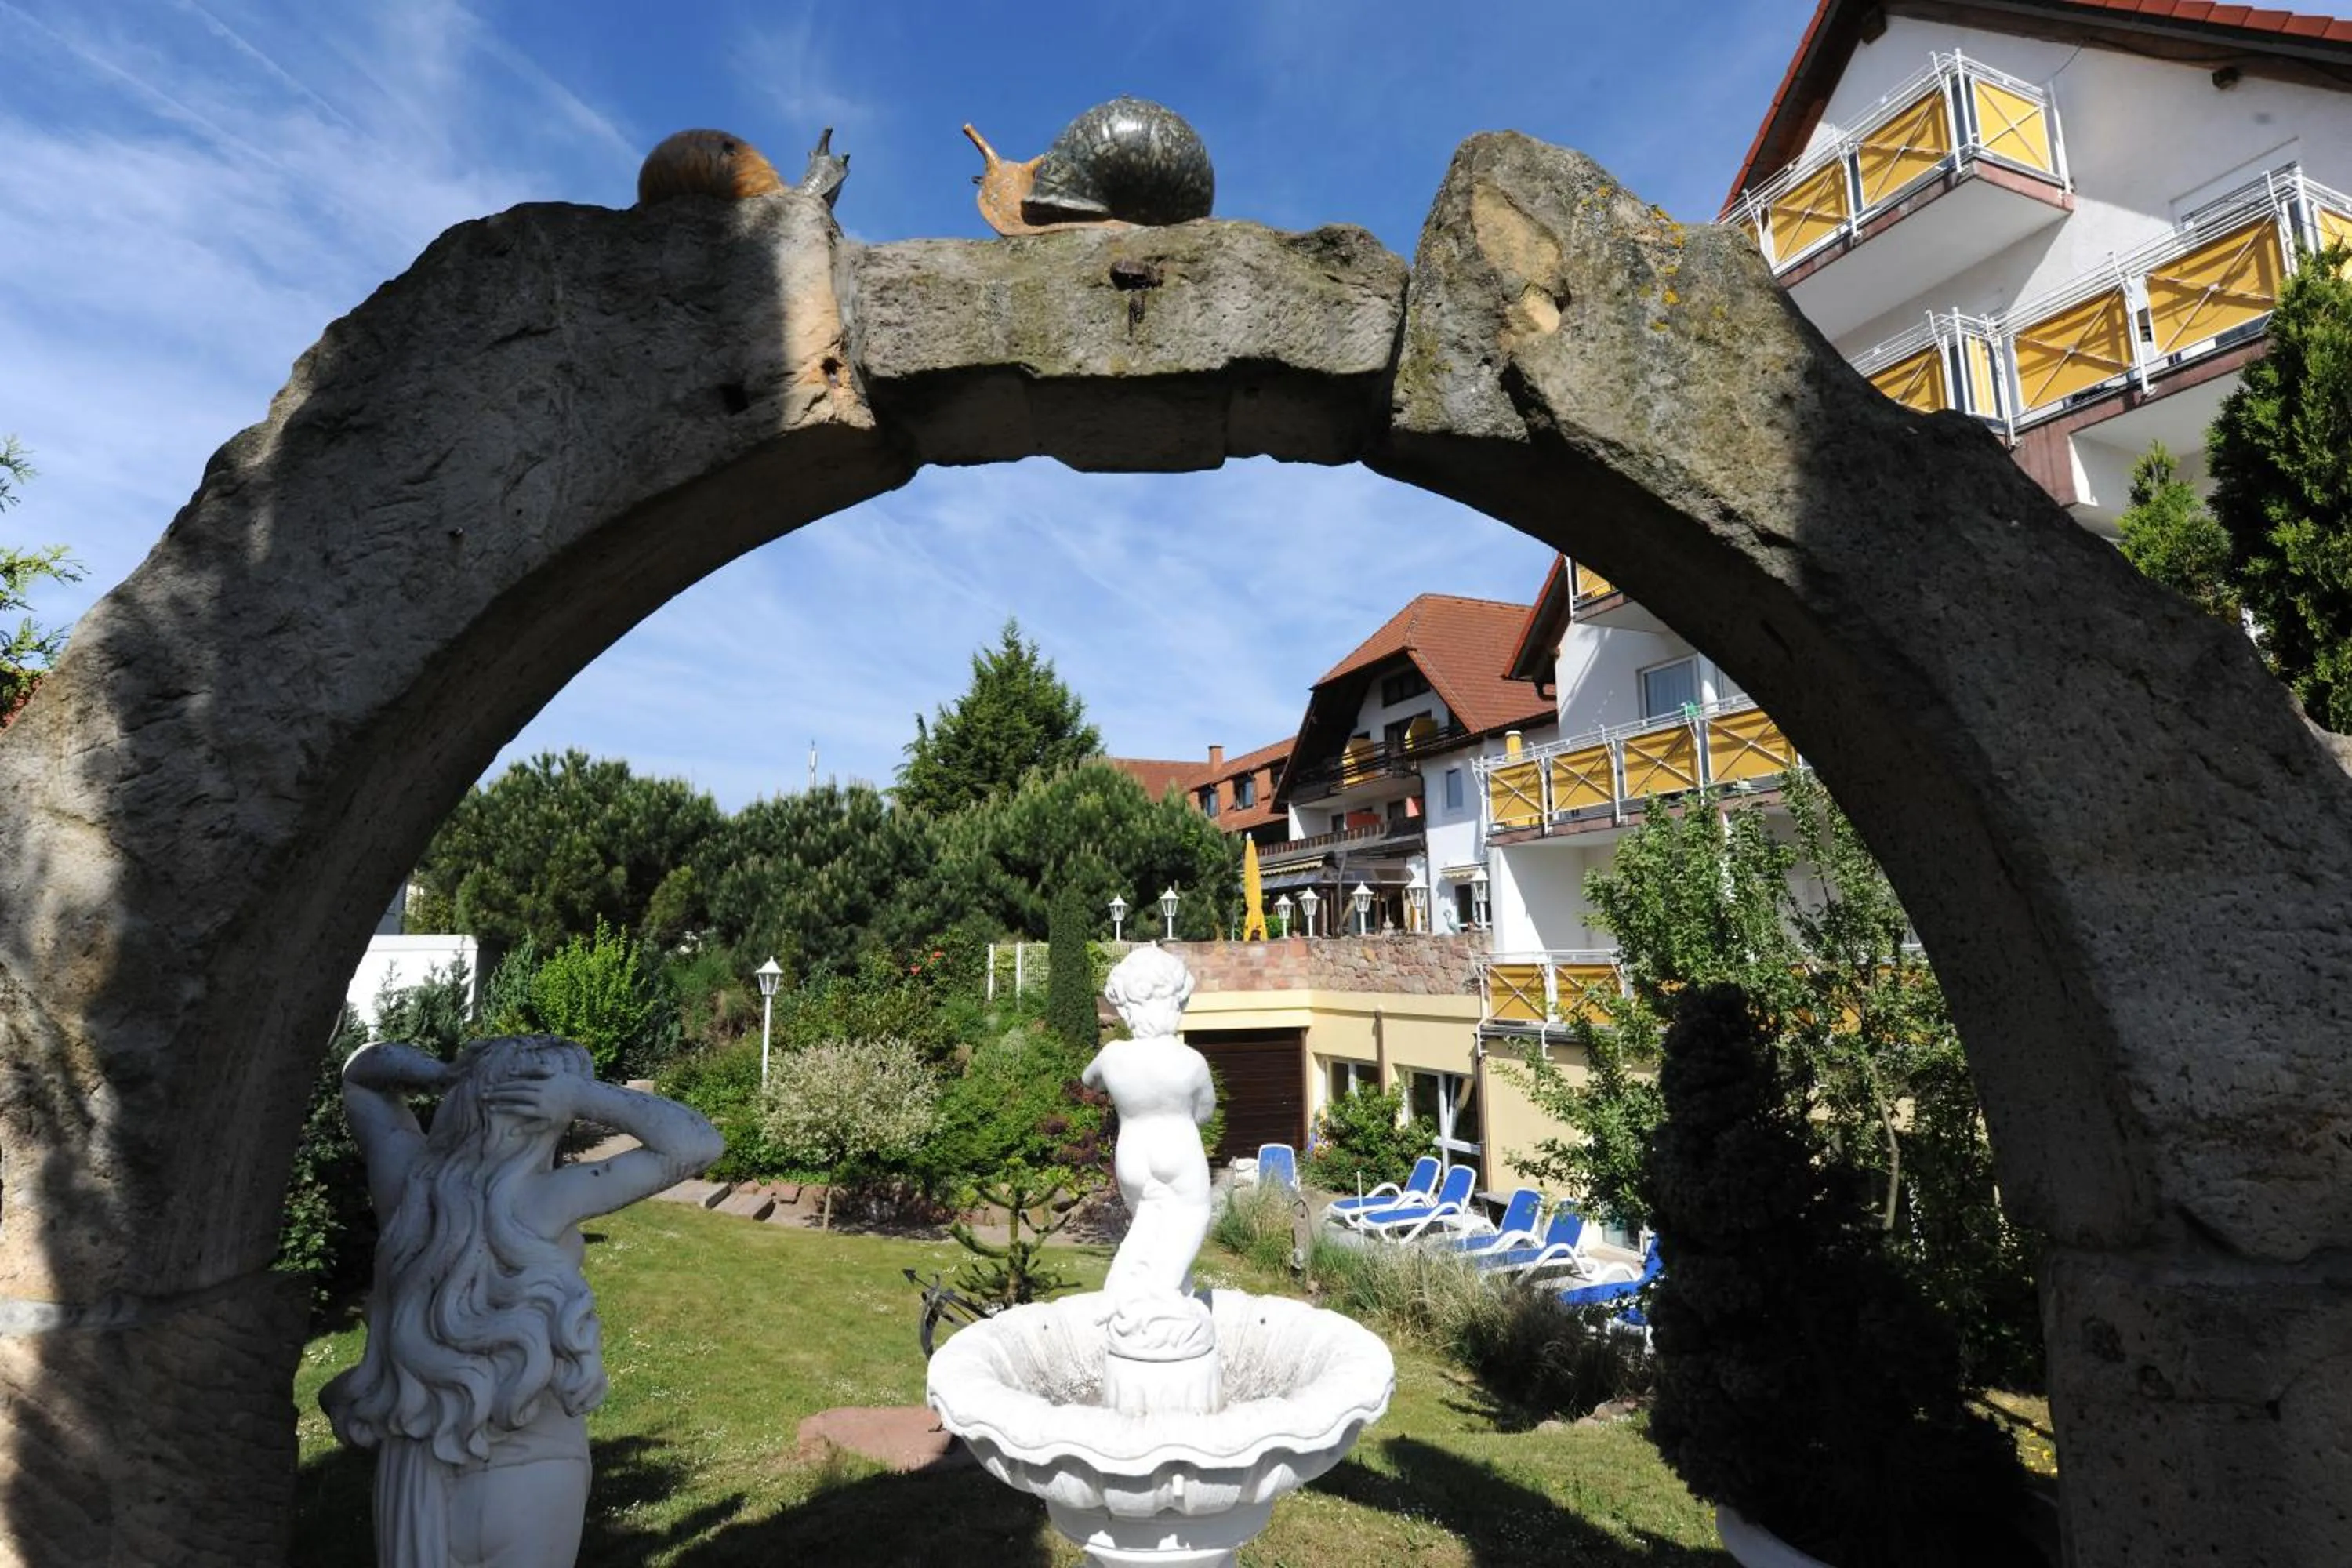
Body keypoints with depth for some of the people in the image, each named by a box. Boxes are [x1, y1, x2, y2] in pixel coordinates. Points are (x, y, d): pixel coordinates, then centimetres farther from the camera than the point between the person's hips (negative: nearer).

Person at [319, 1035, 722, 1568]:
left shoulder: (407, 1175, -8)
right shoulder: (543, 1200, -23)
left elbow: (360, 1073, 10)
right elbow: (698, 1143, -23)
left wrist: (434, 1073, -10)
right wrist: (583, 1094, -23)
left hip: (414, 1459, 5)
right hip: (529, 1466, -4)